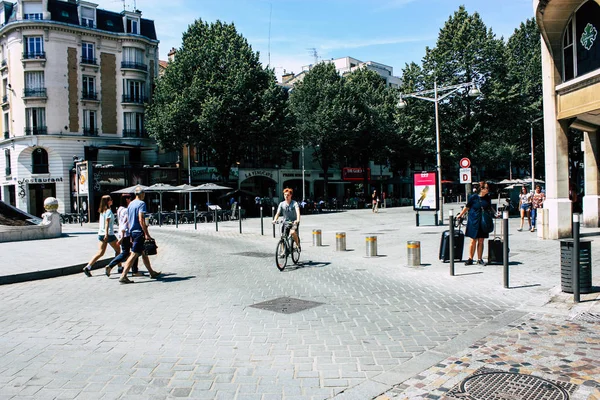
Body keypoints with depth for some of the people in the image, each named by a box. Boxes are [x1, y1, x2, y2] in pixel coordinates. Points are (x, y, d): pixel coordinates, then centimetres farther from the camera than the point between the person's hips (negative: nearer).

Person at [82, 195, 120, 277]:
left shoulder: (102, 210, 13)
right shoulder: (109, 211, -12)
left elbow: (100, 222, 18)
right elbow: (107, 222, -20)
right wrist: (106, 234, -25)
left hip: (101, 234, 8)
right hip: (109, 234, -8)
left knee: (100, 253, 5)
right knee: (117, 250, 10)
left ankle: (87, 267, -7)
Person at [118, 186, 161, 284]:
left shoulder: (130, 204, 14)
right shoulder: (141, 203, -11)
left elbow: (128, 219, 18)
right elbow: (141, 219, -21)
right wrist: (146, 233, -21)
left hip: (132, 231, 9)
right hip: (139, 232, -9)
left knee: (144, 253, 16)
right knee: (134, 254, -8)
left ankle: (152, 272, 26)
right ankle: (123, 276, -9)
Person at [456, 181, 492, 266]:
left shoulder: (488, 198, 4)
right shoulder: (473, 197, -7)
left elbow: (490, 208, 19)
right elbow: (467, 207, 4)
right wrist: (460, 215, 10)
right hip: (473, 222, -3)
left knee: (481, 241, 5)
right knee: (473, 241, 0)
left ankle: (480, 259, 14)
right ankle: (470, 259, 10)